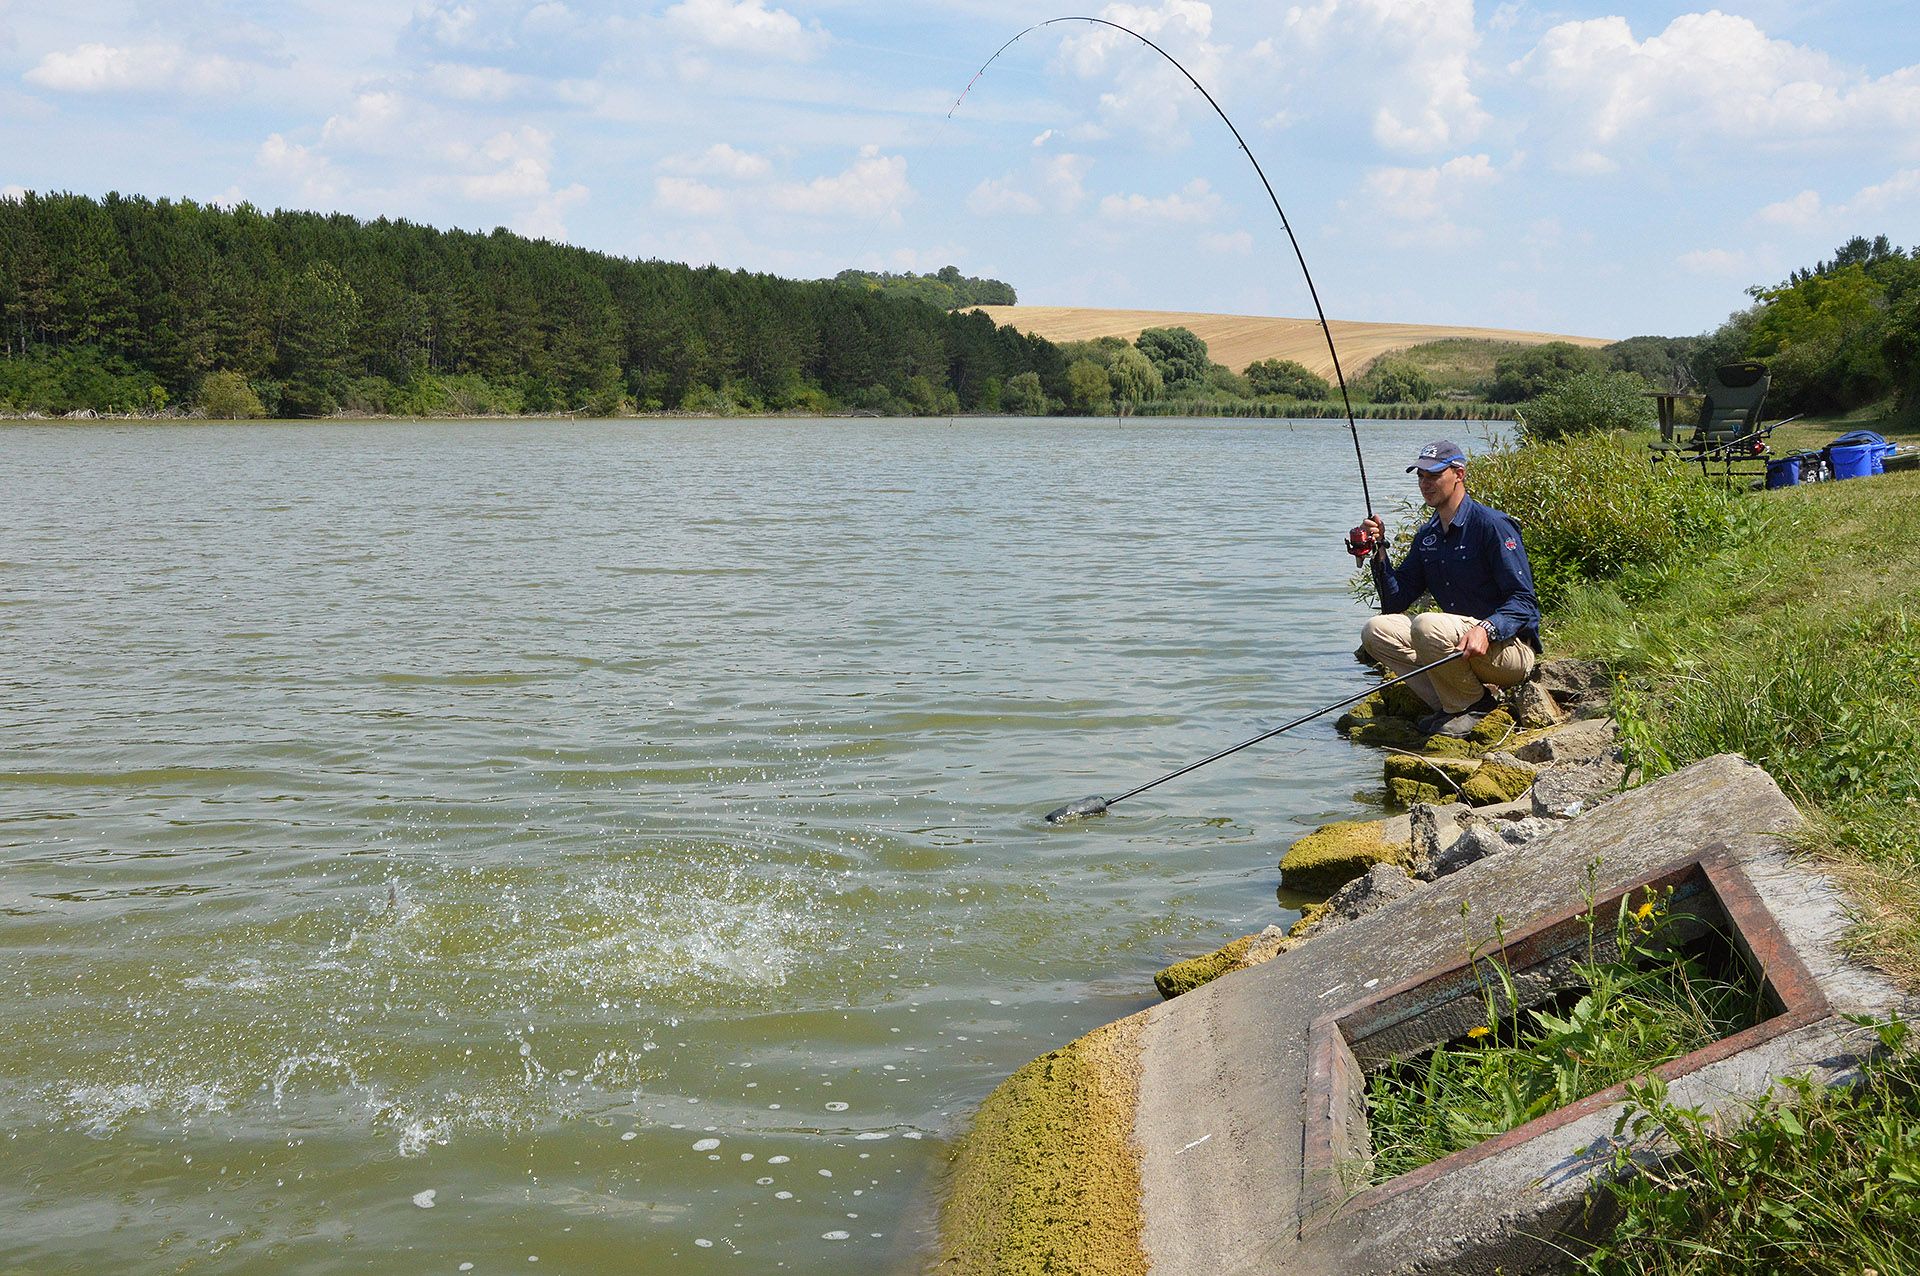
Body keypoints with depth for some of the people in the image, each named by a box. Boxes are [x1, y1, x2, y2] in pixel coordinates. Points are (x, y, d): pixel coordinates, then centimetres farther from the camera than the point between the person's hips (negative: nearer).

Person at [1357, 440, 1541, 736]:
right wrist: (1379, 550, -3)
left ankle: (1476, 703, -8)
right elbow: (1395, 603, 9)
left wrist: (1486, 629, -35)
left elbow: (1524, 601, -17)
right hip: (1459, 639, 8)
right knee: (1376, 631, -4)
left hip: (1511, 647, -8)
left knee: (1427, 625, -33)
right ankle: (1453, 706, -6)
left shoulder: (1492, 525, -12)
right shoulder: (1426, 535, 12)